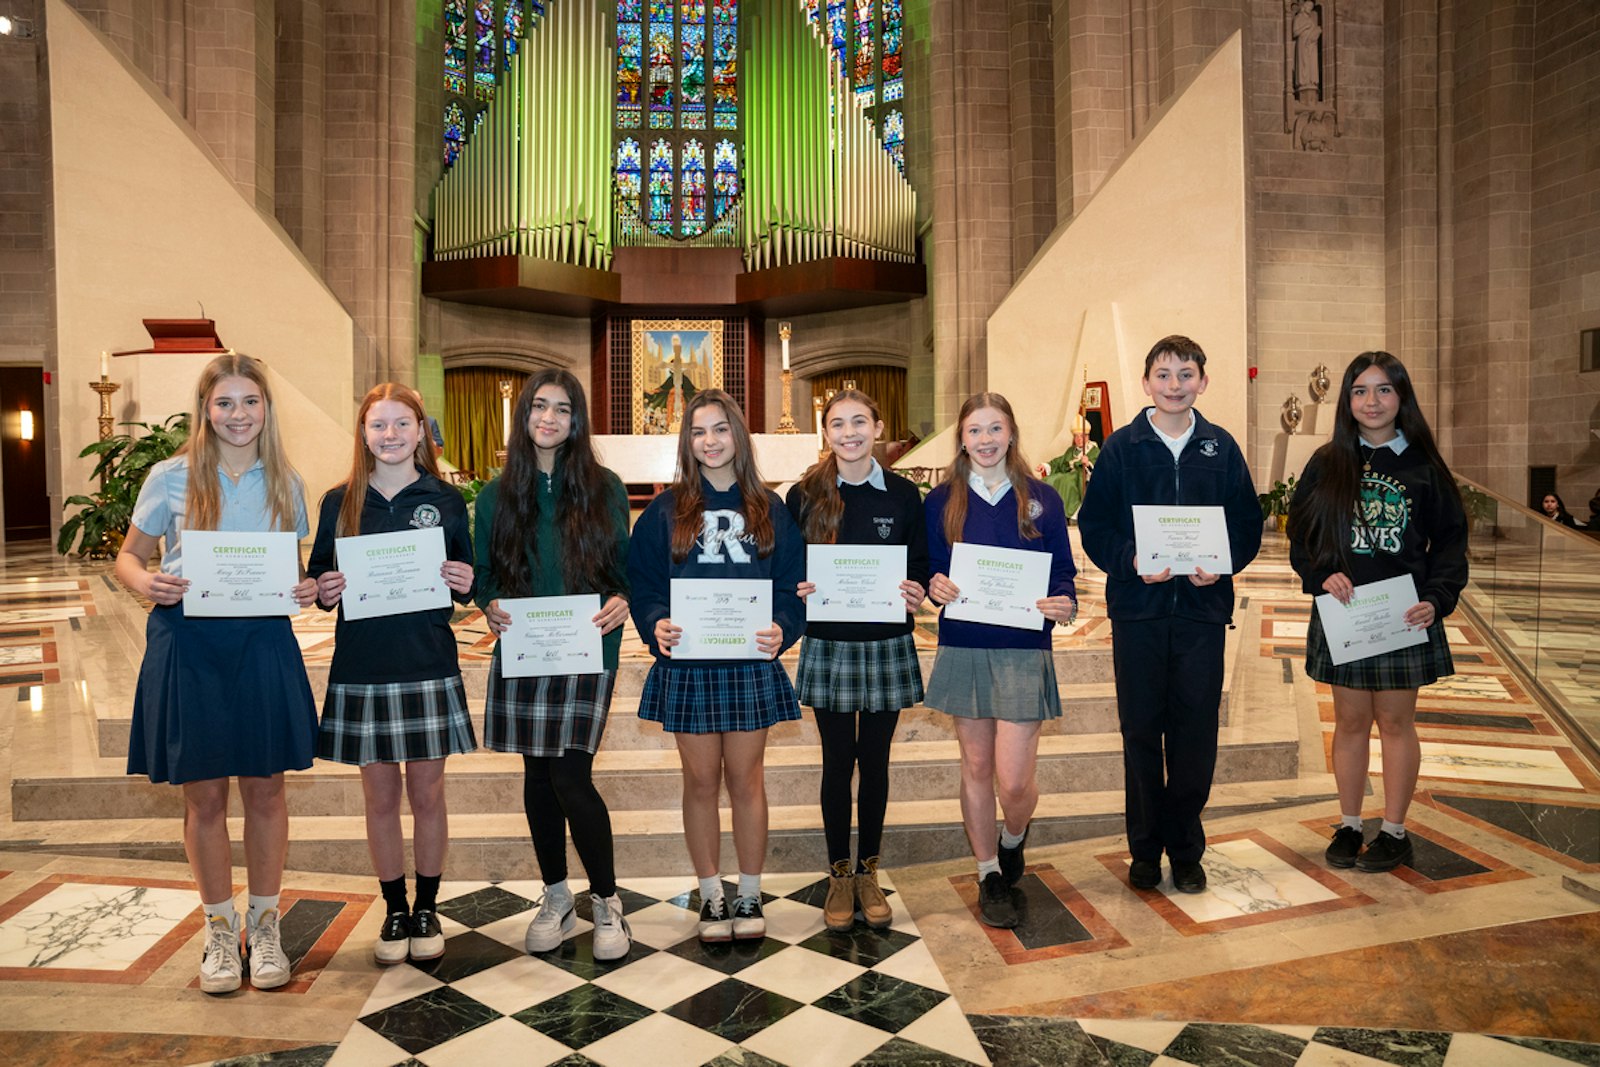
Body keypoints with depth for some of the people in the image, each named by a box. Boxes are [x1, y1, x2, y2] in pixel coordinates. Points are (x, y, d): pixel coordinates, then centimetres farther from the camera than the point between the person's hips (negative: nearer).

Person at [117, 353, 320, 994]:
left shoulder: (285, 483, 7)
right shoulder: (170, 478, 2)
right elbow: (128, 555, 8)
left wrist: (308, 589, -9)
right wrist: (144, 582, -13)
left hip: (264, 644, 1)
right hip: (188, 645, -1)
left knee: (265, 791, 7)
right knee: (203, 796, 7)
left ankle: (264, 927, 24)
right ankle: (220, 932, 25)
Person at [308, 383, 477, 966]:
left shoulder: (445, 500, 2)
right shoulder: (340, 502, 4)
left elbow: (466, 583, 7)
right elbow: (320, 578, 10)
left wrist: (465, 584, -14)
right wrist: (324, 591, -11)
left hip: (429, 667, -1)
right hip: (361, 668, 1)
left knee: (427, 792, 8)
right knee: (380, 796, 10)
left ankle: (427, 908, 26)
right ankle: (394, 909, 27)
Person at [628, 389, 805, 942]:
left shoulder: (769, 509, 5)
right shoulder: (666, 510, 4)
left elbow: (793, 581, 3)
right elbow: (641, 580, 1)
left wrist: (782, 628, -16)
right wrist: (656, 625, -18)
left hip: (751, 663, 0)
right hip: (686, 664, 0)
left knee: (746, 778, 8)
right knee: (701, 781, 8)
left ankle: (750, 895, 24)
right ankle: (711, 895, 24)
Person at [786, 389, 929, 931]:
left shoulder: (903, 494, 2)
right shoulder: (804, 495, 0)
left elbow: (921, 566, 8)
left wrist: (917, 592, -12)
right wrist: (797, 590, -15)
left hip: (886, 645, 1)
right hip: (828, 646, -1)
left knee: (875, 762, 11)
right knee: (837, 762, 7)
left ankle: (868, 873, 27)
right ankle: (839, 876, 24)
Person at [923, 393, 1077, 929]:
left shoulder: (1042, 499, 3)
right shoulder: (941, 501, 5)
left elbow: (1063, 575, 5)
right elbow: (927, 570, 8)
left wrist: (1064, 604, -16)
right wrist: (934, 587, -14)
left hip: (1023, 651, -1)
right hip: (962, 649, 2)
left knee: (1013, 780, -5)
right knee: (976, 768, 11)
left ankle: (1012, 844, 30)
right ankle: (989, 875, 29)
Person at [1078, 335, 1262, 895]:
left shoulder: (1221, 447, 7)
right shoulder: (1121, 447, 2)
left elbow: (1248, 525, 8)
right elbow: (1094, 526, 0)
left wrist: (1221, 565, -11)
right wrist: (1130, 560, -17)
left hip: (1203, 608, 1)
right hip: (1137, 608, -1)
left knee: (1196, 732, 5)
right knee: (1141, 732, 6)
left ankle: (1186, 848, 22)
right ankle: (1145, 848, 21)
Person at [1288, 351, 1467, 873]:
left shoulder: (1424, 467, 1)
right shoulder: (1327, 465, 3)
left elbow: (1450, 541, 2)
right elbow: (1301, 535, 4)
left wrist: (1436, 598, -12)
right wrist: (1321, 575, -14)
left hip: (1403, 617, -1)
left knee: (1395, 721, 7)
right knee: (1350, 721, 9)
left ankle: (1394, 831, 20)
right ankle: (1349, 826, 22)